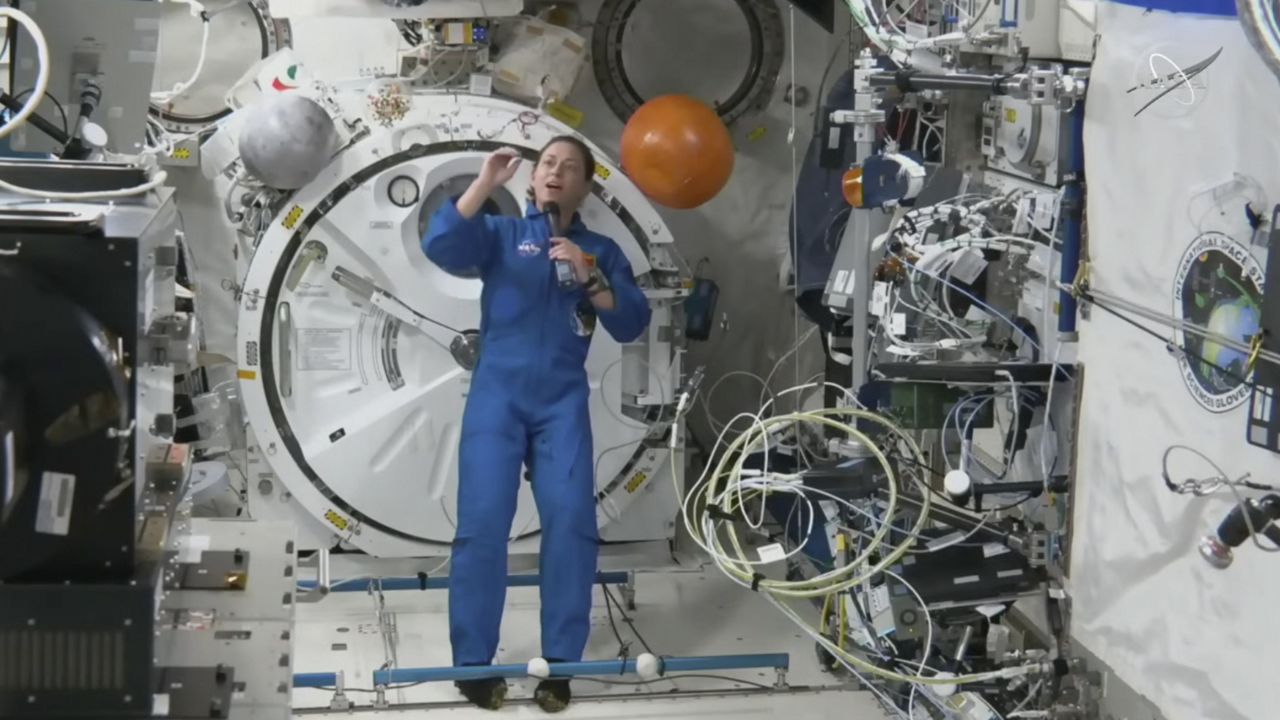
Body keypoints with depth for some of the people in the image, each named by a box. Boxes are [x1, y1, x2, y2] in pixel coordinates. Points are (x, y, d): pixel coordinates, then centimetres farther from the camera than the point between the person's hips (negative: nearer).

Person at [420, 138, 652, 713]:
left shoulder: (601, 251, 15)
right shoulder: (501, 234, 11)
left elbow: (632, 325, 4)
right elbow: (441, 247, -9)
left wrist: (589, 276, -9)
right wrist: (486, 182, -13)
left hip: (562, 402, 1)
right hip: (496, 395, -1)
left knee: (572, 521, -13)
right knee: (482, 524, -11)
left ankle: (559, 663, -4)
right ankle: (475, 662, -3)